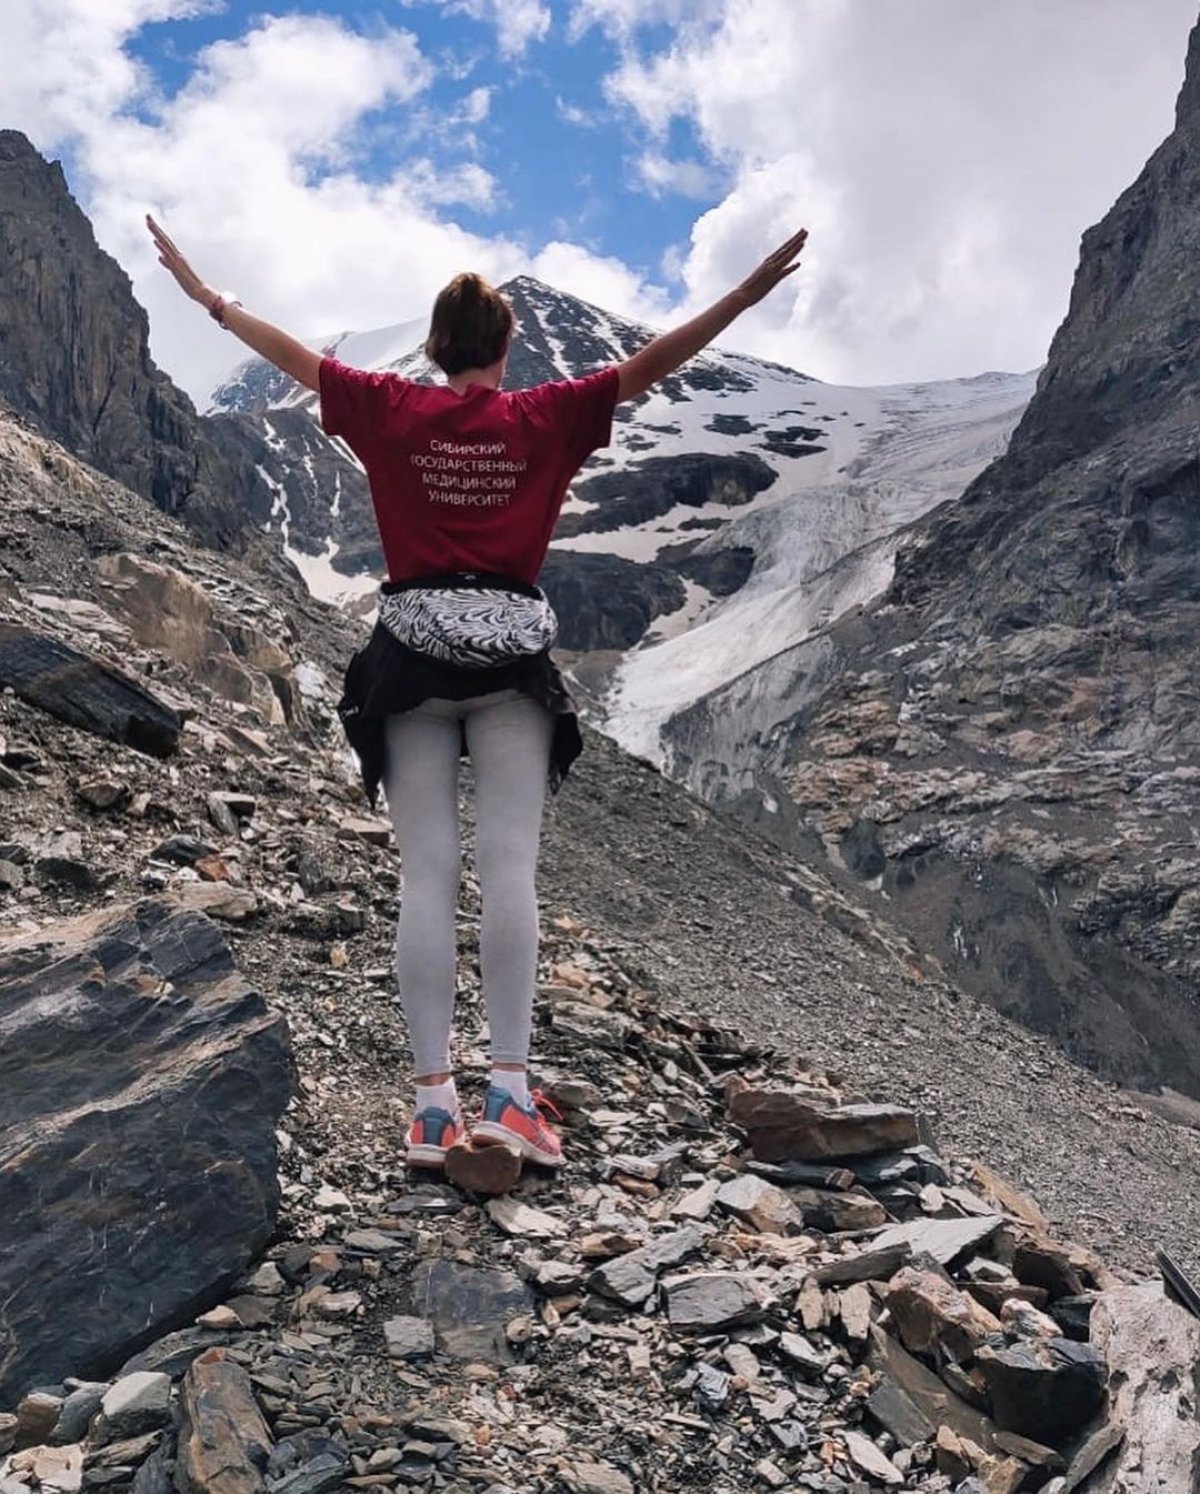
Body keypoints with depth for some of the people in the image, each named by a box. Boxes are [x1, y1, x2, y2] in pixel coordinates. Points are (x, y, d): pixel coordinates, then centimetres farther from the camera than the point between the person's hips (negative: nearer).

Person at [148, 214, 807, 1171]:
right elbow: (650, 366, 3)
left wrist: (205, 294, 29)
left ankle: (434, 1101, -2)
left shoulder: (388, 410, 6)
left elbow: (291, 355, 16)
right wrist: (749, 294, 7)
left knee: (427, 874, 0)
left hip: (412, 657, 1)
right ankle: (510, 1089, -11)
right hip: (510, 658, -1)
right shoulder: (546, 418, 3)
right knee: (509, 867, -4)